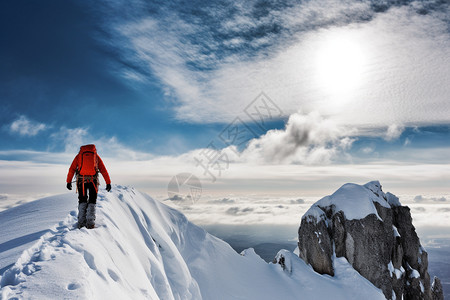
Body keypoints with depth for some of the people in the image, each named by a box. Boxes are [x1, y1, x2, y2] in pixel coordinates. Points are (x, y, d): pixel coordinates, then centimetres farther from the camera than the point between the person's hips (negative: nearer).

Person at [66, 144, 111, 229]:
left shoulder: (79, 155, 19)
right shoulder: (96, 156, 18)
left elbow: (71, 169, 10)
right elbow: (103, 170, 12)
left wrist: (69, 181, 10)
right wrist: (108, 183, 11)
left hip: (81, 180, 1)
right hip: (93, 180, -1)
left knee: (82, 201, 13)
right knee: (92, 201, 7)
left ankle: (81, 222, 6)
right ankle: (90, 223, -2)